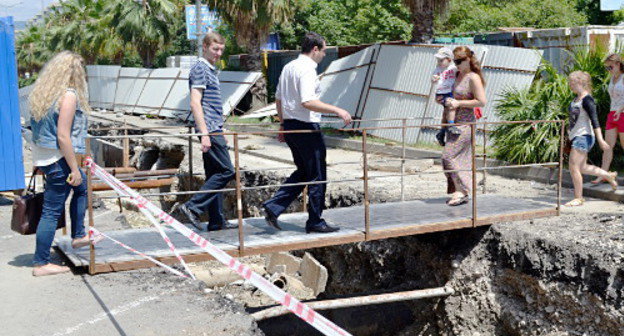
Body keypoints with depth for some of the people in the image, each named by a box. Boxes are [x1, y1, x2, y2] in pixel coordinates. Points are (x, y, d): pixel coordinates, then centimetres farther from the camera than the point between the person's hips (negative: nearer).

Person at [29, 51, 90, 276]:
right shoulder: (68, 95, -17)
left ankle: (78, 236, 36)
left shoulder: (42, 93, 8)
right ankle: (41, 264, 8)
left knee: (82, 187, 28)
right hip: (58, 159, -9)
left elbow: (38, 129, 11)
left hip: (42, 156, 9)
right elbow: (63, 137, -21)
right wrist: (75, 169, -15)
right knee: (52, 211, 0)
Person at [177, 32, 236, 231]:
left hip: (214, 130, 10)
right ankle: (193, 207, -9)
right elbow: (195, 104, -17)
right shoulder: (200, 69, -10)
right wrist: (204, 134, -22)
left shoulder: (211, 70, 20)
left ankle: (217, 221, 14)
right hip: (209, 129, -10)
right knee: (226, 171, -10)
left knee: (214, 174, 10)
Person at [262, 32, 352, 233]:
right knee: (317, 176, 3)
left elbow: (278, 99, 18)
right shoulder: (307, 70, -16)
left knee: (303, 172, 19)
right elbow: (308, 102, -26)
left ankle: (273, 207, 10)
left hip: (290, 126, 9)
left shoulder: (288, 67, 13)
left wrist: (283, 125, 25)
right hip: (306, 127, -9)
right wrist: (337, 111, -23)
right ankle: (315, 222, 11)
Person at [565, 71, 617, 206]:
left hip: (583, 136, -10)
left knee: (574, 168, -9)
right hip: (576, 136, 10)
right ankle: (609, 176, 31)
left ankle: (578, 198, -1)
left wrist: (600, 140, -22)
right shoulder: (576, 98, 12)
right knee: (582, 167, 16)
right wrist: (570, 132, 29)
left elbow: (594, 120, -19)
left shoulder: (587, 99, -15)